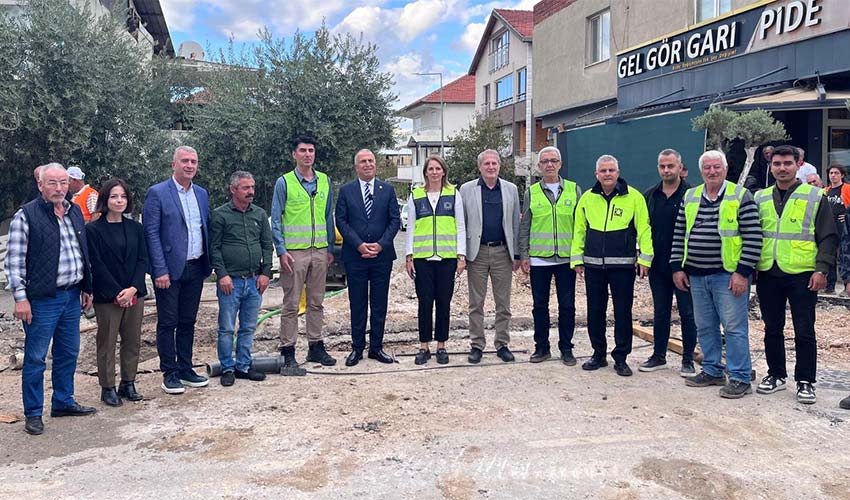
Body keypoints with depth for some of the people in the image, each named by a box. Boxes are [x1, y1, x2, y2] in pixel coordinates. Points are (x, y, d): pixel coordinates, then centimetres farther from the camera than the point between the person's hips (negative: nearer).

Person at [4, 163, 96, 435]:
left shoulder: (75, 212, 10)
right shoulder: (26, 215, -9)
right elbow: (14, 260, -10)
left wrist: (87, 288, 17)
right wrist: (20, 298, -14)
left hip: (72, 296, 6)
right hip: (42, 300, -6)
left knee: (69, 353, 15)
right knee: (35, 357, 3)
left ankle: (63, 402, 30)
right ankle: (33, 413, 15)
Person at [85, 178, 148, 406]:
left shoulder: (135, 228, 8)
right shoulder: (93, 230, -5)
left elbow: (143, 260, 4)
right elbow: (97, 265, -9)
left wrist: (133, 289, -10)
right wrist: (117, 293, -14)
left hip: (134, 294, 4)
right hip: (107, 296, -4)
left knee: (133, 341, 9)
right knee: (107, 343, 4)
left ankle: (128, 383, 21)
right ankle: (108, 388, 14)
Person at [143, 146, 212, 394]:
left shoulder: (202, 194, 11)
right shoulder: (157, 193, -7)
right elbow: (151, 234, -10)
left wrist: (208, 264, 8)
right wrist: (160, 270, -15)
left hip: (195, 269, 6)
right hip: (170, 269, -5)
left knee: (188, 322, 13)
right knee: (167, 323, 3)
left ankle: (185, 369, 23)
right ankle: (169, 374, 13)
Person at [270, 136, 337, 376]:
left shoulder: (325, 181, 10)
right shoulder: (284, 182, -2)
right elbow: (276, 219, -3)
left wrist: (331, 248, 12)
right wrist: (281, 250, -10)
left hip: (320, 250, 4)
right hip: (294, 251, -4)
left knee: (316, 302, 12)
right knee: (291, 304, -2)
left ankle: (316, 346, 22)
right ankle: (288, 352, 4)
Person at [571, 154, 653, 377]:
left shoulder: (633, 197, -2)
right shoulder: (587, 198, 7)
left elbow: (644, 229, -3)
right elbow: (579, 231, 11)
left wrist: (645, 258, -8)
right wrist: (577, 259, 6)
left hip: (623, 265, -3)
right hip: (593, 265, 3)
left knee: (623, 312, 3)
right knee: (595, 311, 9)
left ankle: (621, 358, 14)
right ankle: (598, 354, 22)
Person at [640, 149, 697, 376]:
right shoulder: (650, 196, 9)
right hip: (658, 265, 5)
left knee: (687, 313, 4)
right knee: (660, 312, 13)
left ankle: (688, 359, 14)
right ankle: (659, 356, 24)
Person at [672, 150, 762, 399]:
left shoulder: (740, 196, -5)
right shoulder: (690, 197, 11)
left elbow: (753, 237, -9)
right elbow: (679, 235, 13)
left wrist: (743, 272, -14)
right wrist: (678, 267, 7)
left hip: (728, 275, -5)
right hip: (696, 276, 6)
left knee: (734, 327, -3)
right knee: (705, 327, 13)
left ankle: (740, 379, 6)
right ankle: (712, 371, 26)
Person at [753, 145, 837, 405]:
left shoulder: (815, 197, 0)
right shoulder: (760, 198, 11)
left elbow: (828, 237, -1)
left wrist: (821, 269, -10)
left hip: (802, 275, -4)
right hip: (767, 275, 4)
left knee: (804, 332, 1)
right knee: (772, 330, 12)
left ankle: (805, 381, 11)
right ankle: (776, 375, 25)